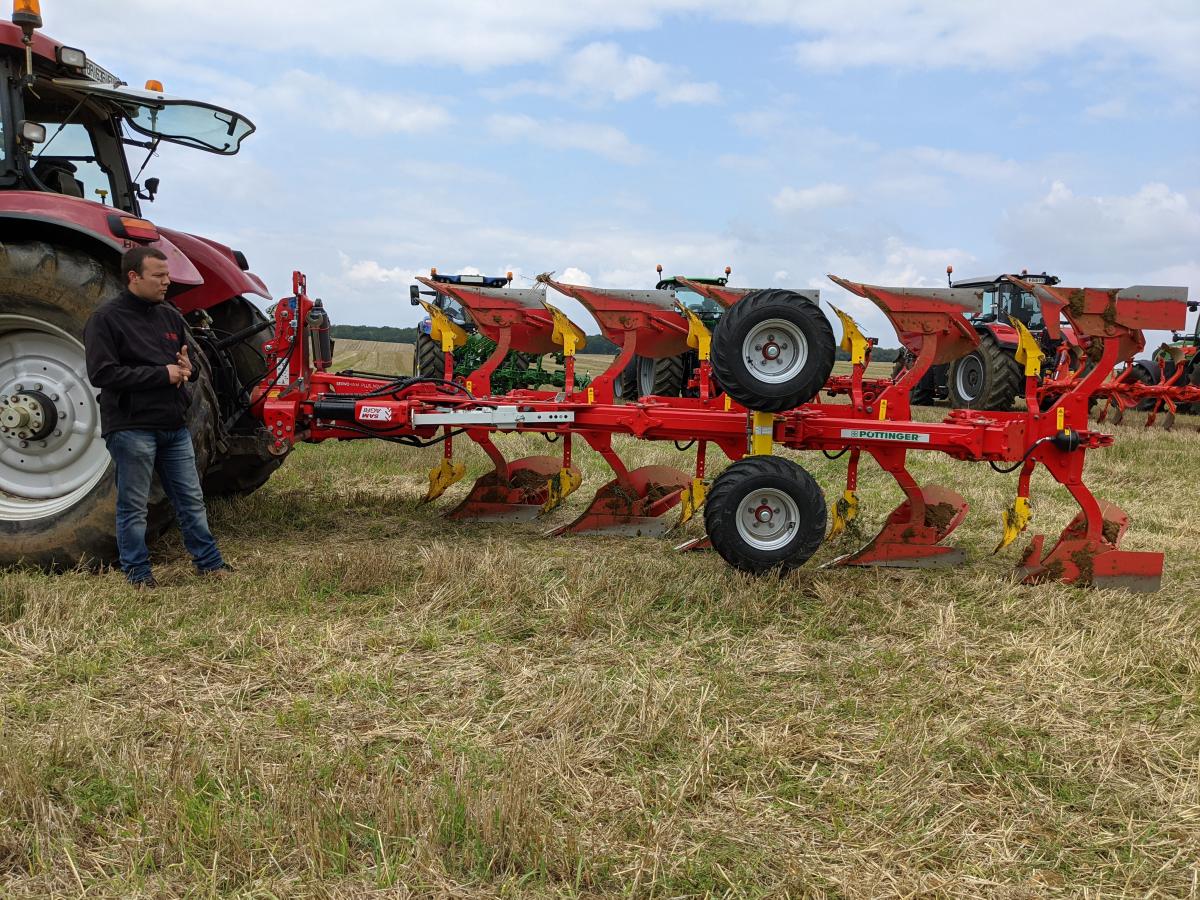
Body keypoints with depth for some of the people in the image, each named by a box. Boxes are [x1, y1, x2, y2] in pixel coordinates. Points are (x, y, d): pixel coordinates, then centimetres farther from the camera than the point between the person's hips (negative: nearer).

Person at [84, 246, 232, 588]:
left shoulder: (170, 316, 12)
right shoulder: (105, 319, -8)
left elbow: (190, 362, 23)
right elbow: (102, 374, -17)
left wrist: (188, 368, -3)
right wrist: (163, 374, -19)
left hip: (174, 426, 6)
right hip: (132, 428, -6)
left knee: (191, 499, 13)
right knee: (134, 506, 4)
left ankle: (208, 561, 23)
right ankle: (137, 572, 16)